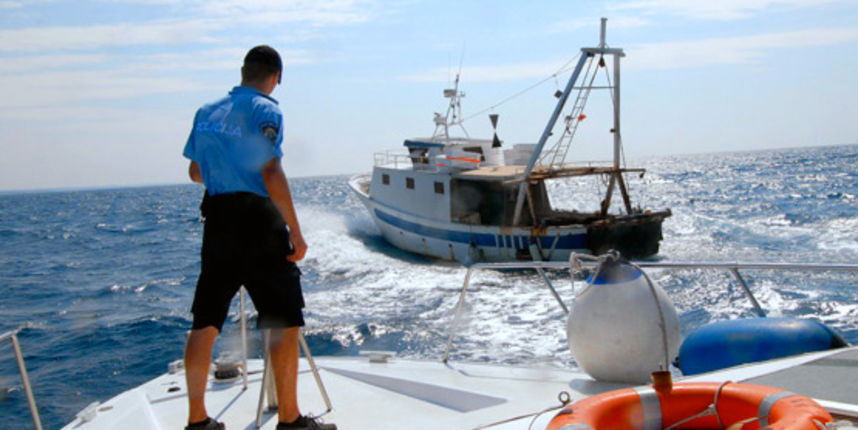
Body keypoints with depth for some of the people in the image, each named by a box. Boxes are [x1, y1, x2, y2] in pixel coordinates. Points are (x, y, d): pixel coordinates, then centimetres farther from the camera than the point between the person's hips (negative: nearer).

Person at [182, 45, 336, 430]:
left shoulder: (206, 112, 13)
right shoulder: (265, 110, -7)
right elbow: (272, 175, -17)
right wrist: (295, 232, -15)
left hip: (217, 221, 7)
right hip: (258, 222, -7)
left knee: (204, 325, 10)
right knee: (285, 324, 1)